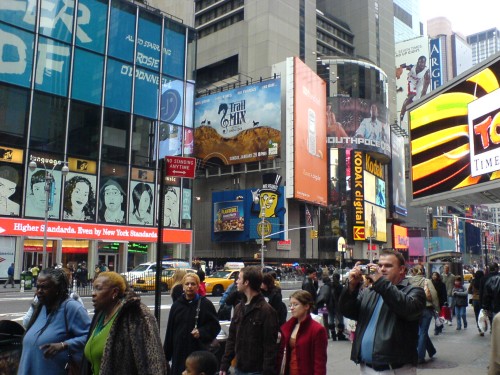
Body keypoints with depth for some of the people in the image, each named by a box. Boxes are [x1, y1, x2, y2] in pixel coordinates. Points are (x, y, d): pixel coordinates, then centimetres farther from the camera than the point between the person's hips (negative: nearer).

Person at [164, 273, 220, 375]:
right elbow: (170, 330, 12)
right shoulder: (177, 305, 9)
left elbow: (215, 326, -1)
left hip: (199, 351, -3)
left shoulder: (206, 304, -1)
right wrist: (166, 354, 10)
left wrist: (201, 332, -19)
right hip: (179, 352, 3)